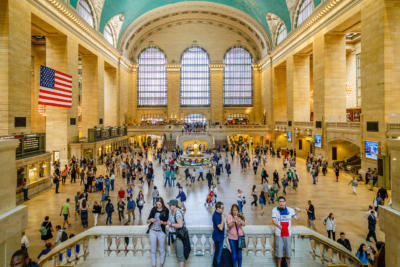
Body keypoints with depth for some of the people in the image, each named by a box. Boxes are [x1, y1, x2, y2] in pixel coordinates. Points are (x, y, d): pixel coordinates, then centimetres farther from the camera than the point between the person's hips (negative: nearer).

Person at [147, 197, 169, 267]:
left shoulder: (166, 210, -6)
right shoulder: (153, 209, -1)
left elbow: (166, 222, -3)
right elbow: (147, 221, 2)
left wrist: (162, 222, -23)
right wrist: (151, 220, -20)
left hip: (161, 232, -1)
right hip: (153, 231, 1)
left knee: (162, 250, 8)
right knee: (153, 250, 7)